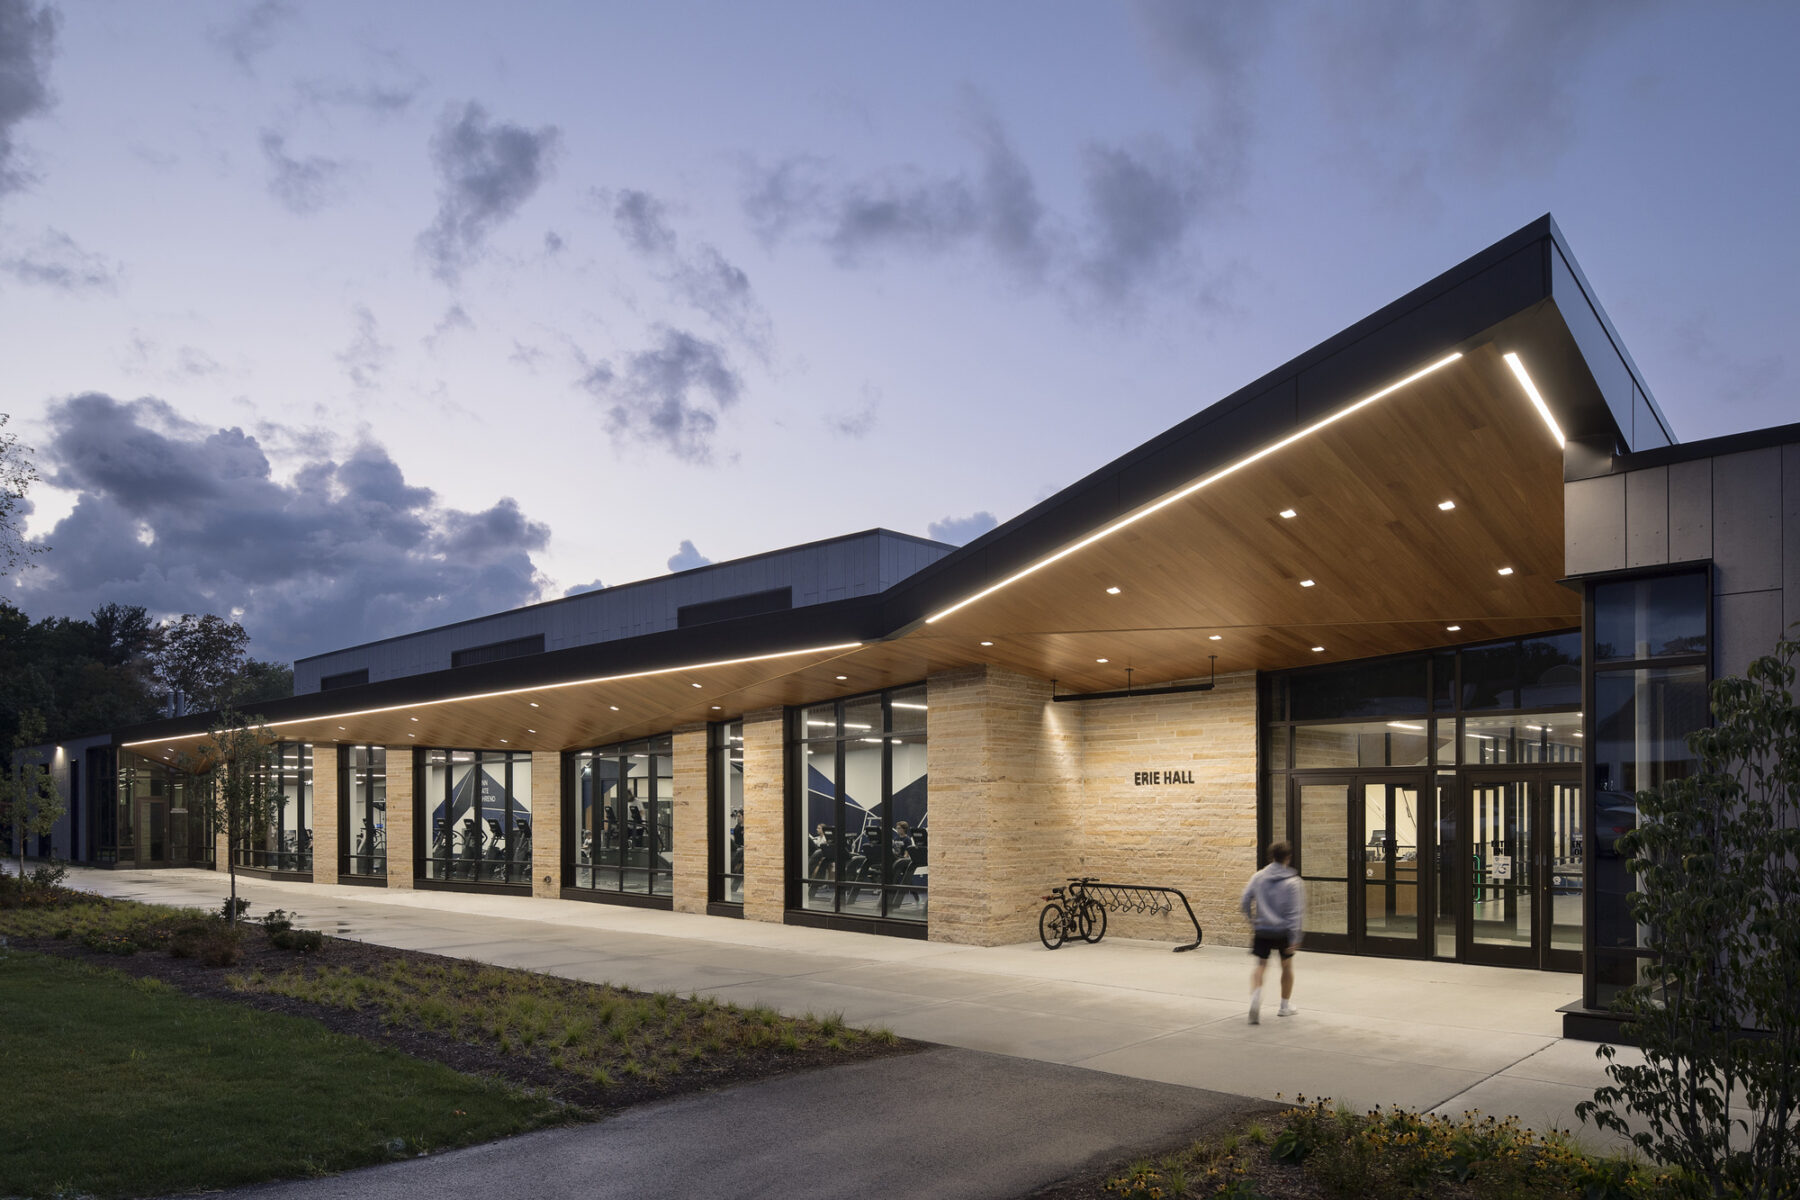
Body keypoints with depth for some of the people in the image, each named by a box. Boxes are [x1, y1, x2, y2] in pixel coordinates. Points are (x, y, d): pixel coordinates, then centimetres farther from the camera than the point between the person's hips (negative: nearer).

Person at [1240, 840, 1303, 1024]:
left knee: (1260, 964, 7)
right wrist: (1294, 938, -11)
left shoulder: (1258, 877, -1)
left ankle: (1255, 996, -20)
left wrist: (1253, 920, 19)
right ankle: (1285, 1006, 28)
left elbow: (1245, 902, 3)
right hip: (1283, 931, -1)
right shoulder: (1292, 881, -9)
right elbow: (1295, 912, -12)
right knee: (1287, 965, 17)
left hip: (1262, 929, 2)